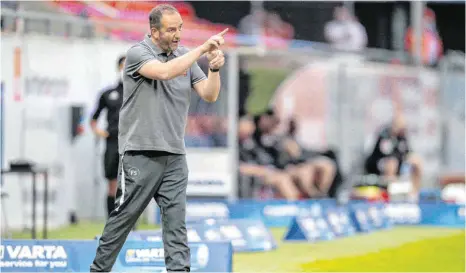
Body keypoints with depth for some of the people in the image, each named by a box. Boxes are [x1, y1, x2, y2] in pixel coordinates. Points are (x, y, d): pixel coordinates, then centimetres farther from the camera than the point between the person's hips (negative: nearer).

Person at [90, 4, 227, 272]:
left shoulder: (185, 56, 9)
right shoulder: (138, 53, -7)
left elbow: (210, 95, 6)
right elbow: (164, 72, -27)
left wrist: (215, 69, -13)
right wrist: (203, 48, -25)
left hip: (175, 155, 5)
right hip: (141, 153, -5)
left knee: (176, 220, -2)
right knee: (124, 217, 2)